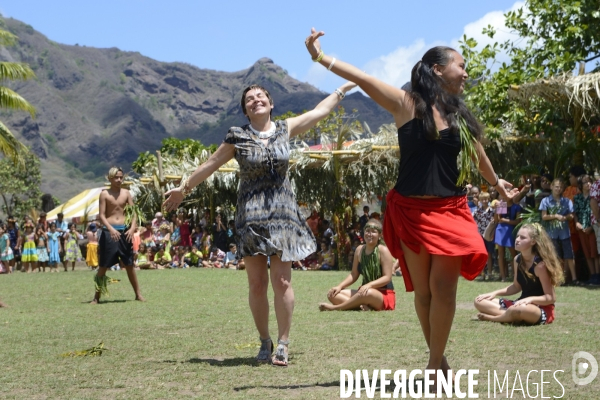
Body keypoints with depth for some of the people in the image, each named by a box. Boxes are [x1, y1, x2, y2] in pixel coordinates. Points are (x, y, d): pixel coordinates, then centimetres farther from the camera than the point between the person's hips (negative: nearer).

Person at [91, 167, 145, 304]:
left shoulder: (126, 193, 7)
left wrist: (133, 227, -13)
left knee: (129, 264, 8)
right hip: (109, 231, -3)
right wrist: (111, 229, -21)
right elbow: (102, 215, -7)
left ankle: (138, 294, 14)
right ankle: (97, 296, 8)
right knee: (103, 266, 1)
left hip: (124, 231, 3)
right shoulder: (104, 194, -2)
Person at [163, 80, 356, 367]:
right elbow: (211, 164, 10)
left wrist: (342, 89, 25)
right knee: (257, 283, 0)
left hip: (283, 212, 1)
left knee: (282, 281, -6)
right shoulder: (238, 138, 2)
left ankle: (283, 344, 1)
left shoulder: (285, 130, 7)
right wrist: (183, 189, 14)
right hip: (251, 214, -1)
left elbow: (319, 111, 18)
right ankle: (265, 342, 12)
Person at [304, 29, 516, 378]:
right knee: (423, 291, 4)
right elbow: (363, 79, -14)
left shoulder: (459, 113, 10)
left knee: (443, 288, -8)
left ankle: (437, 363, 4)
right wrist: (321, 57, -23)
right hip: (412, 211, -2)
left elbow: (477, 153, 28)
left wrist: (496, 181, 44)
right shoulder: (407, 103, -3)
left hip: (450, 211, 3)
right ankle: (439, 359, 19)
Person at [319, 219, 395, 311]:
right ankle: (363, 306, -29)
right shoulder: (359, 250, 6)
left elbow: (387, 277, -18)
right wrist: (340, 286, -6)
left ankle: (336, 307, -26)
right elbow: (354, 275, 11)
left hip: (384, 295, -7)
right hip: (364, 292, 7)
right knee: (332, 294, -9)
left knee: (369, 293, -43)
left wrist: (369, 285, -33)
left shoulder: (383, 251, -12)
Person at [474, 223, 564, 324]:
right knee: (480, 301, 0)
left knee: (519, 309, -44)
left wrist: (530, 299, -32)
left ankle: (492, 318, -14)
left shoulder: (540, 265, -19)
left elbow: (551, 298, -17)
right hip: (522, 304, 8)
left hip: (543, 310, -8)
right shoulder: (517, 260, 3)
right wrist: (496, 293, 5)